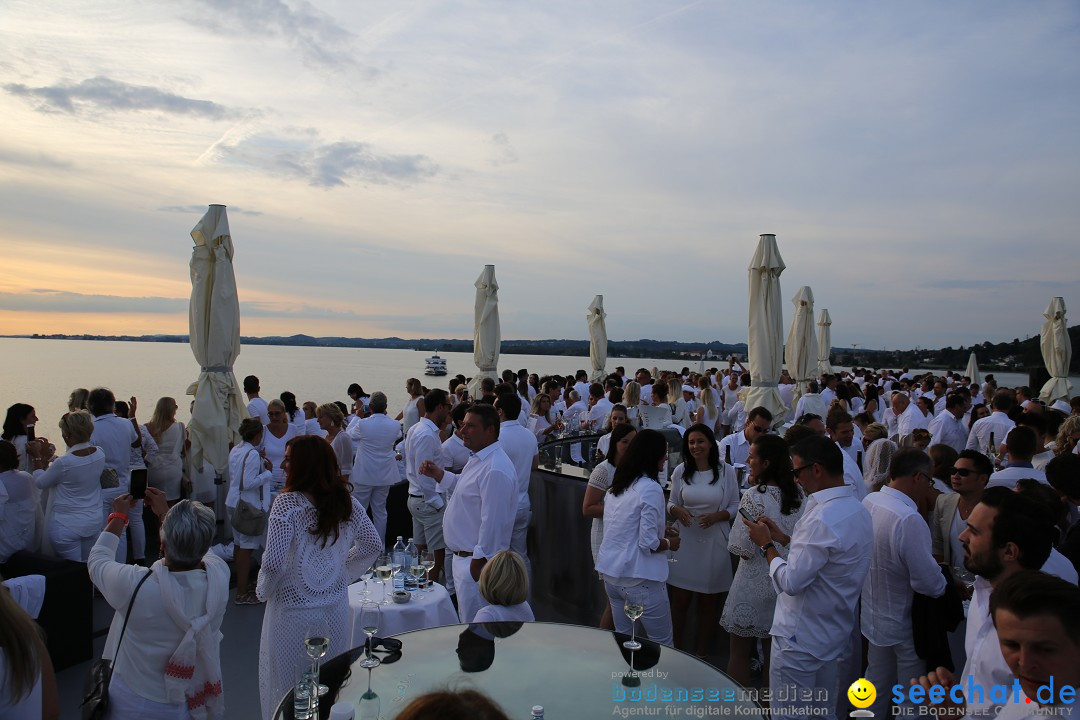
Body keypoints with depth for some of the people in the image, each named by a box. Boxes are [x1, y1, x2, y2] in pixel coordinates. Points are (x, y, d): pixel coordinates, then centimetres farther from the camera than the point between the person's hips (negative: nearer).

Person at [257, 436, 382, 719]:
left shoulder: (287, 503, -20)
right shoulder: (345, 501, -5)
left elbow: (274, 563, -24)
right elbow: (373, 545, 5)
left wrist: (263, 590, -4)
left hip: (294, 611, -4)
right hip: (335, 605, 4)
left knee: (288, 685, 16)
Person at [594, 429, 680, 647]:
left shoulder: (616, 485, 9)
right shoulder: (650, 488, -16)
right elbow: (648, 543, -19)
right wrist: (670, 543, 0)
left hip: (610, 572, 8)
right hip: (639, 578, -8)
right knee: (663, 644, 7)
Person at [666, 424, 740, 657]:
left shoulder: (726, 471, -5)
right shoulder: (681, 471, 0)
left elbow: (735, 506, 0)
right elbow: (671, 503, 7)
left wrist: (716, 516, -17)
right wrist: (677, 510, -15)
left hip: (714, 542, -1)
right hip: (685, 541, 1)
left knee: (708, 603, 13)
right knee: (680, 600, 6)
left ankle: (702, 654, 29)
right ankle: (676, 651, 24)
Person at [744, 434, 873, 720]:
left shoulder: (822, 518, -27)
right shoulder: (857, 510, 4)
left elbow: (791, 582, -26)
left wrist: (766, 544, -12)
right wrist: (783, 537, 10)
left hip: (800, 639, -9)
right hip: (834, 635, 9)